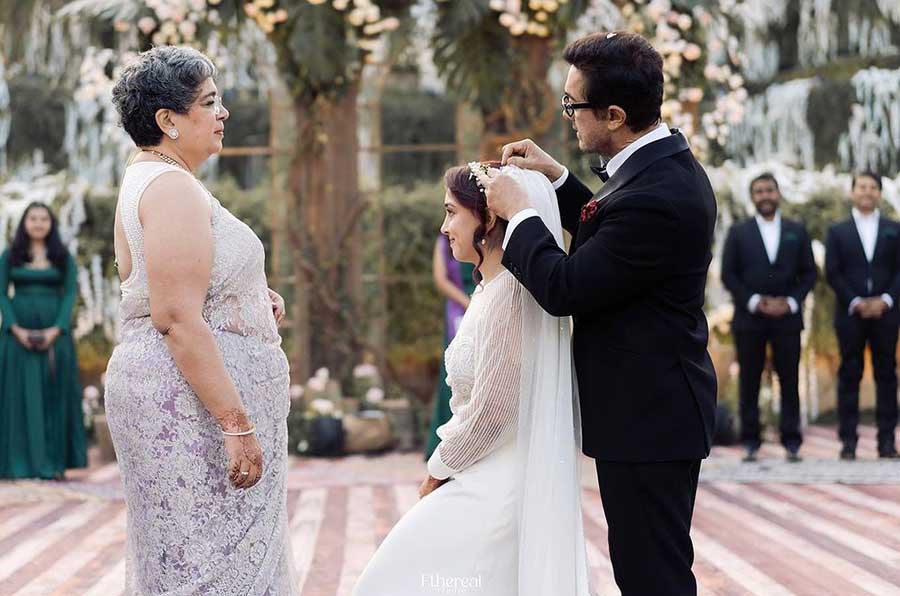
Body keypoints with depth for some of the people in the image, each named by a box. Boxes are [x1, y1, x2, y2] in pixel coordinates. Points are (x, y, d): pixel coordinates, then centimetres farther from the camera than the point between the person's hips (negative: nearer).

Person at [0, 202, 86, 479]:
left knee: (53, 396, 0)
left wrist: (55, 330, -14)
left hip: (54, 334, 0)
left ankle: (54, 462, 3)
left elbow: (70, 294, 0)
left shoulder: (63, 257, 7)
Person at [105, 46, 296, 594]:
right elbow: (177, 320, -23)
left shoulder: (146, 180, 17)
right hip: (194, 399, -11)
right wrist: (237, 425, -24)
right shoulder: (173, 187, -16)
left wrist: (248, 298, 11)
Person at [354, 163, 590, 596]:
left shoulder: (509, 292, -18)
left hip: (497, 490, -9)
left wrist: (437, 471, -6)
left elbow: (491, 410, -19)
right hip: (491, 482, 9)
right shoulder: (489, 288, 13)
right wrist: (444, 467, 9)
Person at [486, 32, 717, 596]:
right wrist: (558, 180, 11)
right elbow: (614, 236, 21)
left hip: (646, 416, -10)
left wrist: (519, 213, -10)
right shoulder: (666, 163, 5)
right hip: (658, 404, 10)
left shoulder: (655, 196, -27)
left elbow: (564, 289, -24)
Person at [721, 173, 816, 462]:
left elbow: (809, 273, 9)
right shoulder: (738, 232, 8)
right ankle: (750, 443, 3)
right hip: (749, 317, -1)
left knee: (790, 381, -1)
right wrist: (755, 302, -8)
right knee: (749, 382, -1)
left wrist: (791, 302, -5)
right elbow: (728, 274, 2)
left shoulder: (797, 231, 12)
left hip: (787, 316, 1)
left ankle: (792, 442, 2)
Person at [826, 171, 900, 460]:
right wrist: (856, 303, -9)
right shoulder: (838, 231, 9)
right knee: (849, 375, -1)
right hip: (850, 314, -1)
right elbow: (832, 273, 2)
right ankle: (848, 440, -1)